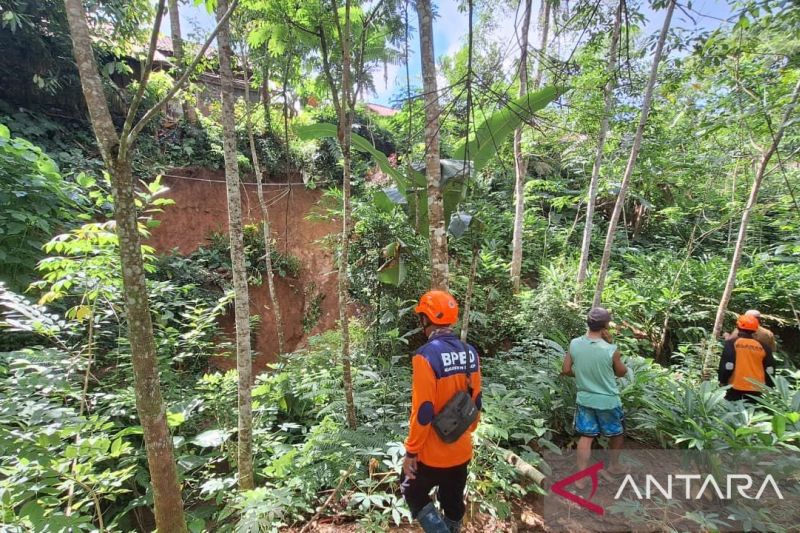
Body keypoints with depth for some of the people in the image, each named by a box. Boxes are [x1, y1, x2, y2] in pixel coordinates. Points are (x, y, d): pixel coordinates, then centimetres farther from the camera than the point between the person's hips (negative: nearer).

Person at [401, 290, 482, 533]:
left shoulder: (427, 356, -25)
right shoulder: (470, 352, -3)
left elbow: (423, 411, -24)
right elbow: (476, 401, 6)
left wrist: (411, 451, -11)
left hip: (432, 453, -6)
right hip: (462, 450, 6)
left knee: (413, 493, 18)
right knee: (453, 503, 23)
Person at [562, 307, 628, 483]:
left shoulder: (574, 344, -13)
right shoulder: (610, 350, -23)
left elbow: (565, 370, -4)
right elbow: (622, 372, -3)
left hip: (584, 399, 3)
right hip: (608, 401, -3)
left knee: (586, 437, 14)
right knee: (617, 433, 25)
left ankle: (581, 477, 17)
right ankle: (613, 466, 44)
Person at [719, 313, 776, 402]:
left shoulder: (732, 343, -7)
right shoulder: (763, 346, 6)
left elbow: (727, 365, -11)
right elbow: (769, 369, 9)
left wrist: (722, 381, 0)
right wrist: (768, 388, 20)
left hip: (736, 389, -4)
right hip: (756, 390, 4)